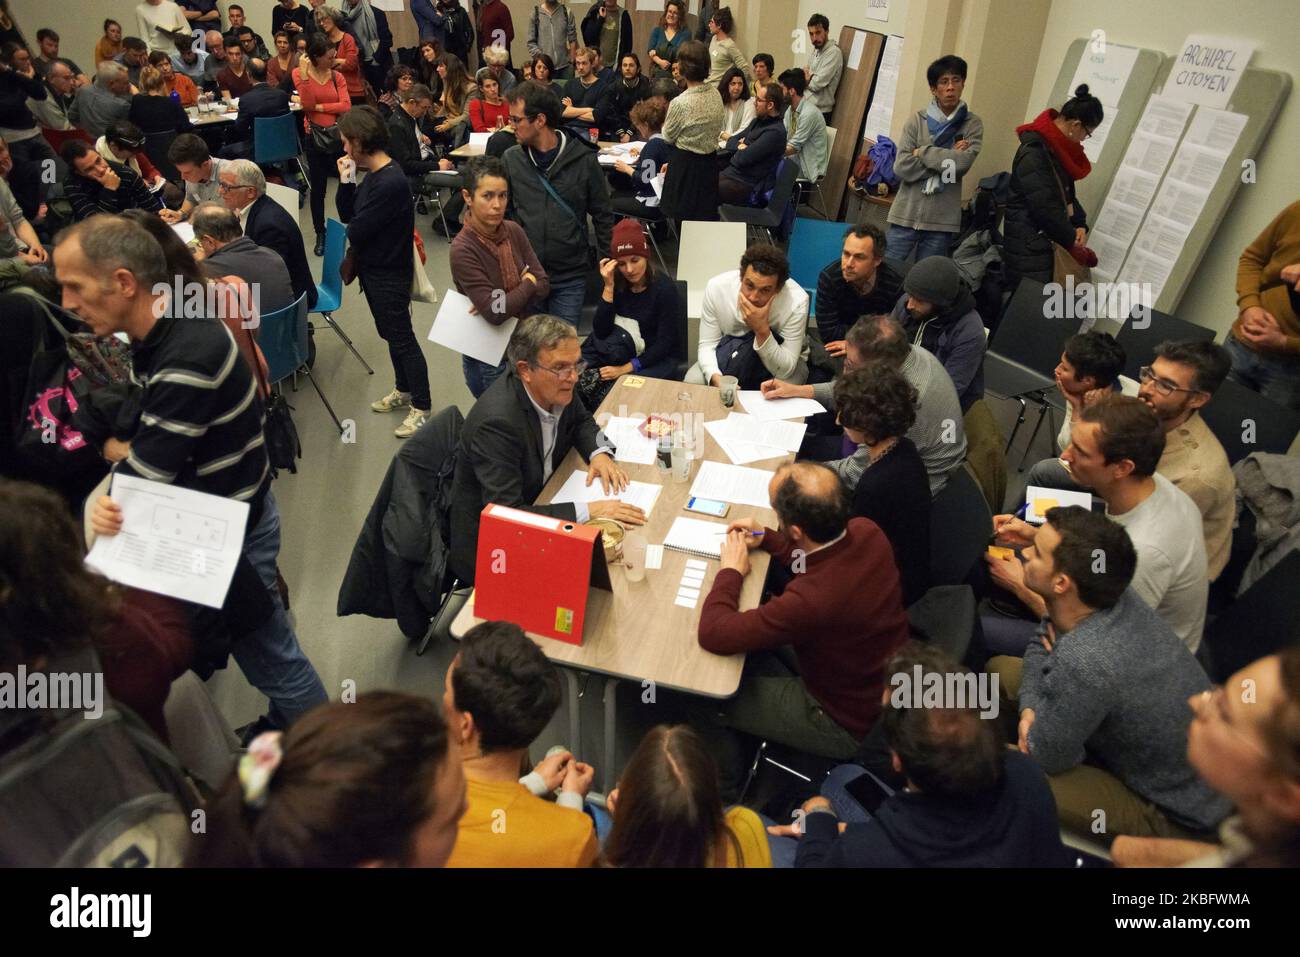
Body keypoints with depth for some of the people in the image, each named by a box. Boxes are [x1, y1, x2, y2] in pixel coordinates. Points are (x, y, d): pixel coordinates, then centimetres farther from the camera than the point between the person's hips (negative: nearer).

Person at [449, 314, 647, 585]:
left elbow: (581, 419, 13)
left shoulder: (555, 387, -9)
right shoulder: (497, 422, -31)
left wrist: (599, 453, -7)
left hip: (539, 500, 7)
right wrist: (587, 511, -34)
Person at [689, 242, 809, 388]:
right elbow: (707, 345, -16)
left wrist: (762, 330, -41)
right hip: (731, 354, 2)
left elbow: (785, 370, -27)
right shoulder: (716, 287, -24)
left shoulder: (796, 301, -29)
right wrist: (716, 379, -36)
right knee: (692, 382, -24)